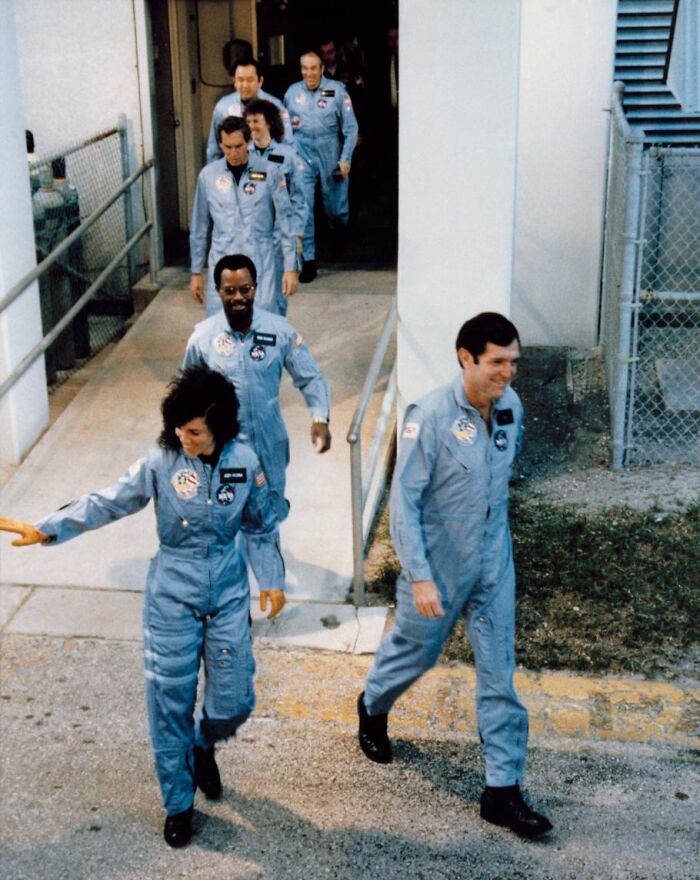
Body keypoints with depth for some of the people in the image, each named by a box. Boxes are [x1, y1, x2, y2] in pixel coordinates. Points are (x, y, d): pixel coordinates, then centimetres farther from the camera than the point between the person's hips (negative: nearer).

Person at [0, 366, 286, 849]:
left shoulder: (244, 461, -8)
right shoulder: (162, 461, -12)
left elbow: (262, 527, 4)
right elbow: (108, 502, -9)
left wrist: (272, 581, 5)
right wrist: (46, 528, -16)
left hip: (228, 592, 1)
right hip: (172, 595, -1)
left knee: (234, 700, 4)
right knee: (170, 700, 5)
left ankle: (202, 745, 41)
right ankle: (178, 803, 24)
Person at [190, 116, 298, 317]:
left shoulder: (269, 173, -3)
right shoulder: (208, 175, 3)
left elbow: (285, 220, 0)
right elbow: (199, 227, 10)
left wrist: (291, 268, -3)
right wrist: (196, 272, 12)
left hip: (261, 264, -1)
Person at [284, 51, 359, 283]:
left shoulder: (337, 90, -6)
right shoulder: (292, 92, 3)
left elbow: (350, 128, -4)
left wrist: (345, 159, -8)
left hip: (330, 154, -1)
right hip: (302, 154, 1)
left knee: (335, 206, 10)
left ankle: (338, 234, 47)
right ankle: (308, 260, -1)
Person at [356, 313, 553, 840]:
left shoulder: (511, 407, -5)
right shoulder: (431, 416, -23)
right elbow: (405, 501, -20)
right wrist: (419, 576, -23)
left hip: (493, 565, 5)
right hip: (438, 566, -4)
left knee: (499, 674, 6)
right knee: (414, 651, 18)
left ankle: (503, 791, 14)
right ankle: (373, 709, 51)